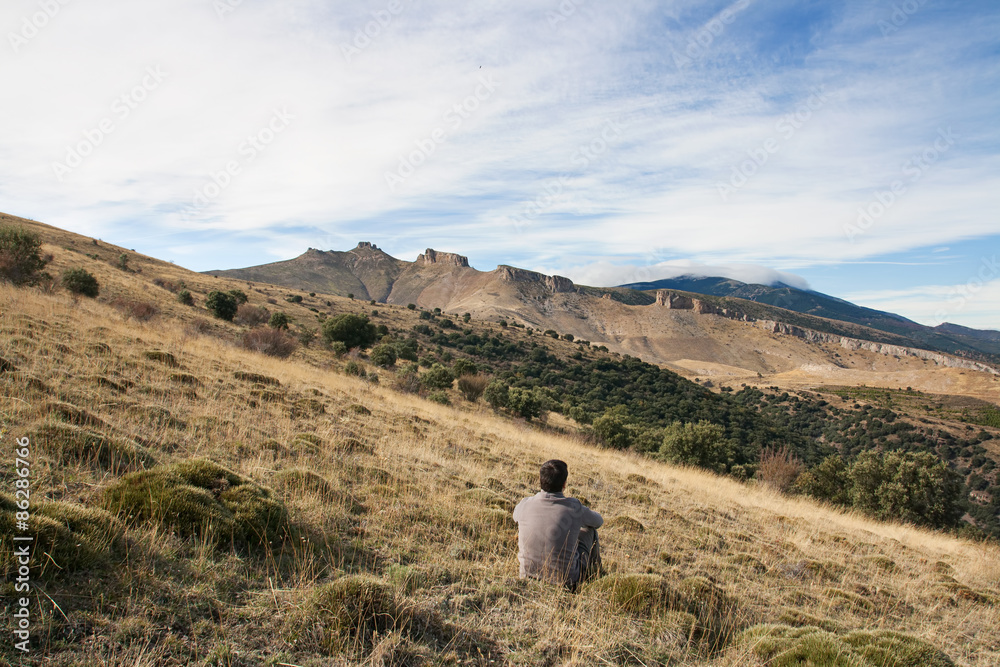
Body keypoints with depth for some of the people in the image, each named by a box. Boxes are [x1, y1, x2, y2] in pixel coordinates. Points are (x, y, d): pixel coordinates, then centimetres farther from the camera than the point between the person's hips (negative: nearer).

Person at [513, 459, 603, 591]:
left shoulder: (525, 505, -13)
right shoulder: (574, 508, -20)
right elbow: (599, 521, 3)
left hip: (528, 575, 3)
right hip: (566, 579, -3)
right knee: (589, 529, 17)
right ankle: (594, 572, 41)